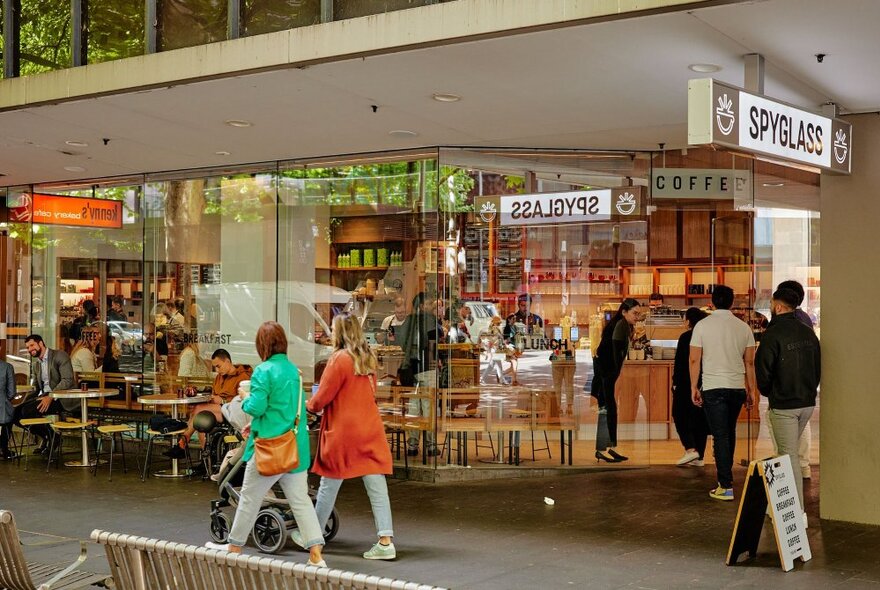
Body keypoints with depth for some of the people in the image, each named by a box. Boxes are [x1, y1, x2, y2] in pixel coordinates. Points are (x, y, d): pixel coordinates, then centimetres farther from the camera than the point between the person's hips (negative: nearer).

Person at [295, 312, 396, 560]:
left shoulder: (339, 359, -13)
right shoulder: (368, 358, 8)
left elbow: (322, 398, -10)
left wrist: (309, 406, 12)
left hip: (344, 431, -6)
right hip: (370, 430, 6)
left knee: (329, 485, 8)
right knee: (377, 486, 2)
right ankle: (385, 542, -1)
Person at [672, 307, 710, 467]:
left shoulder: (685, 337, -12)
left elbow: (679, 362, -13)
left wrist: (675, 382, -6)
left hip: (686, 384, -6)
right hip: (705, 385, 6)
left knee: (680, 417, 5)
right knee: (700, 419, 10)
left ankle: (690, 449, -11)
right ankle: (699, 457, 12)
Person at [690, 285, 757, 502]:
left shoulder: (702, 326, -5)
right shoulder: (743, 327, 2)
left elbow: (694, 359, -5)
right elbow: (750, 362, 5)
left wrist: (694, 387, 3)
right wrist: (751, 390, 12)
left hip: (713, 388, -3)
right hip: (737, 387, 3)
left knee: (720, 436, -2)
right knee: (730, 432, 20)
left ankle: (726, 486, -5)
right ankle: (726, 474, 31)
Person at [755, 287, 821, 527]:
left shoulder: (773, 334, -15)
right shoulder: (808, 332, 7)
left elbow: (762, 371, -12)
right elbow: (818, 367, 13)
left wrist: (768, 393, 6)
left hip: (784, 406, -7)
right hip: (808, 402, 7)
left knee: (789, 457, -2)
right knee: (790, 452, 19)